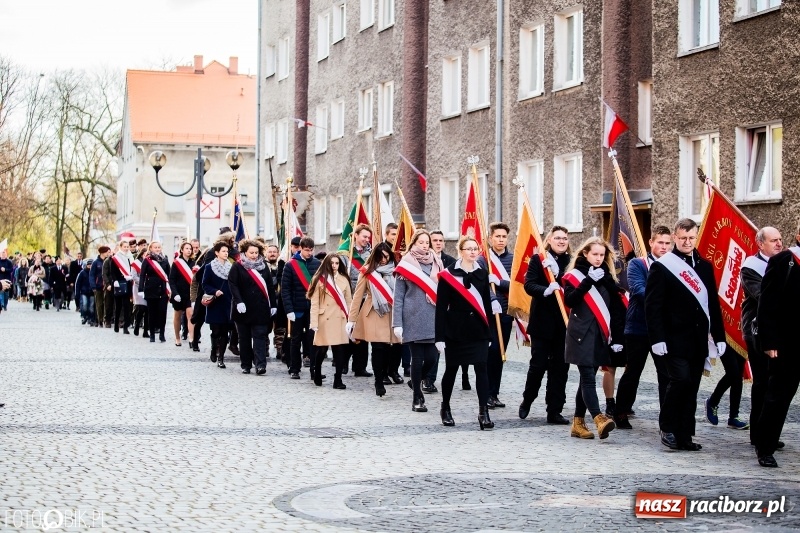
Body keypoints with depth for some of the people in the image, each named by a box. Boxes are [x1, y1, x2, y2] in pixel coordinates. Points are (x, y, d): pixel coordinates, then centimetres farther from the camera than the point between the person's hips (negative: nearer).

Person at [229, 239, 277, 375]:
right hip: (244, 309, -1)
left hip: (261, 309, 2)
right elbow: (233, 285, -9)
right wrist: (239, 302, -21)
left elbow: (270, 287, 11)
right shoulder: (237, 267, -1)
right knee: (244, 338, 8)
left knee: (260, 337, -5)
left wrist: (273, 305, 7)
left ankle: (260, 365, -11)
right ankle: (246, 365, 15)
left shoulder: (263, 267, 9)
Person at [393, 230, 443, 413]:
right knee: (417, 358, -2)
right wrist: (397, 324, -7)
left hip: (433, 319, 3)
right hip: (413, 319, -3)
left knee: (431, 358, -1)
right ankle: (417, 399, 11)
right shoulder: (406, 266, 0)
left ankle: (416, 382, 29)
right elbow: (398, 297, -1)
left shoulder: (436, 264, 10)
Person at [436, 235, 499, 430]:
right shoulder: (448, 275, -6)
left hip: (478, 330, 3)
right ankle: (445, 408, 27)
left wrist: (488, 330, 10)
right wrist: (440, 336, -11)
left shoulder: (482, 274, 7)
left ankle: (484, 413, -11)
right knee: (451, 369, 9)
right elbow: (441, 307, -7)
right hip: (455, 330, -3)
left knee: (481, 369, -7)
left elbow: (486, 303, 12)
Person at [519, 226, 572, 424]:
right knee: (538, 364, 1)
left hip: (564, 323, 2)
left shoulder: (572, 262, 6)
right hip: (542, 322, -2)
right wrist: (546, 291, -27)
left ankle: (554, 411, 10)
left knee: (560, 367, 4)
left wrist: (557, 272, -19)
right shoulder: (537, 259, 1)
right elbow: (529, 284, -9)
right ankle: (527, 401, 25)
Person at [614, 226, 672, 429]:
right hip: (638, 328, -2)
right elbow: (638, 289, -15)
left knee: (667, 375, 0)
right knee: (632, 373, 9)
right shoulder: (637, 264, -1)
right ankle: (621, 413, 22)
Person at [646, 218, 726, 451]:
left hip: (698, 341, 5)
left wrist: (719, 336, 10)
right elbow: (652, 306, -8)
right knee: (681, 380, -17)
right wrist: (657, 338, -16)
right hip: (674, 340, -5)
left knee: (692, 388, 6)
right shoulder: (662, 266, -3)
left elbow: (713, 305, 15)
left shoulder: (705, 267, 14)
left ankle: (684, 436, 12)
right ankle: (667, 426, 1)